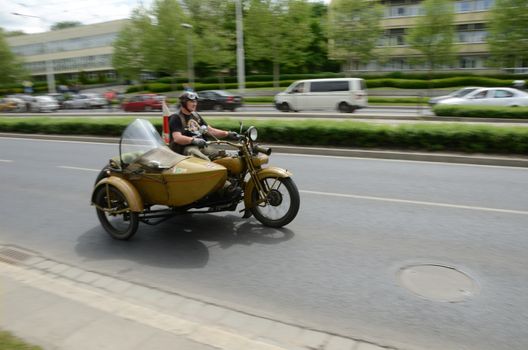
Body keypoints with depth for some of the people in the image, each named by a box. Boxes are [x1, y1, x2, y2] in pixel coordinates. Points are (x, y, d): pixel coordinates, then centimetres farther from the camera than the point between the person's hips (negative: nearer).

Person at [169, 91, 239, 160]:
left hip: (201, 146, 7)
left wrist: (227, 134, 1)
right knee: (206, 161, -35)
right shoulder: (176, 118, -3)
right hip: (186, 148, -7)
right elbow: (177, 138, -18)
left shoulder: (196, 116, 20)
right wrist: (194, 140, -36)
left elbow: (210, 130, 16)